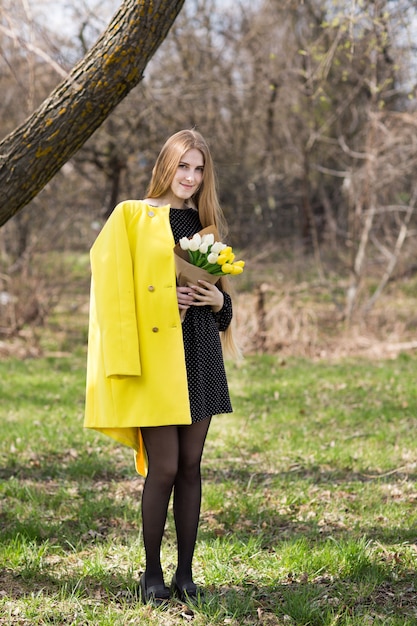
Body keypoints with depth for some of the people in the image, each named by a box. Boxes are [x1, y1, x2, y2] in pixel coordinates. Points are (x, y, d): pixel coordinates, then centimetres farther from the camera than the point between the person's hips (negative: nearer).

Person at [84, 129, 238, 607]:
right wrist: (167, 298, -18)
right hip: (154, 354, -5)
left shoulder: (205, 223, 16)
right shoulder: (132, 218, 0)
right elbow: (112, 289, -6)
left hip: (199, 353, 5)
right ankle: (152, 573, 9)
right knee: (163, 468, -6)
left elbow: (223, 292, 21)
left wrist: (216, 299, -1)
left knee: (190, 465, 7)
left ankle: (185, 572, 14)